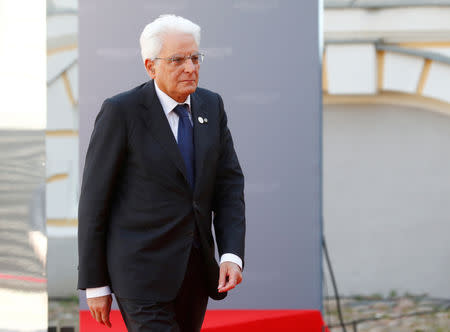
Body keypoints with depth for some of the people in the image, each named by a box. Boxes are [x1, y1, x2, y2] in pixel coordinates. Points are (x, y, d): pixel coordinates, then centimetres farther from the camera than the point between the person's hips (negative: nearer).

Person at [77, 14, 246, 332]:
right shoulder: (121, 111, -10)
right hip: (142, 270, -6)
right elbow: (94, 200, -7)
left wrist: (231, 255, -9)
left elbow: (229, 185, 7)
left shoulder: (211, 106, 7)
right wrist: (94, 285, -7)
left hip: (195, 270, 6)